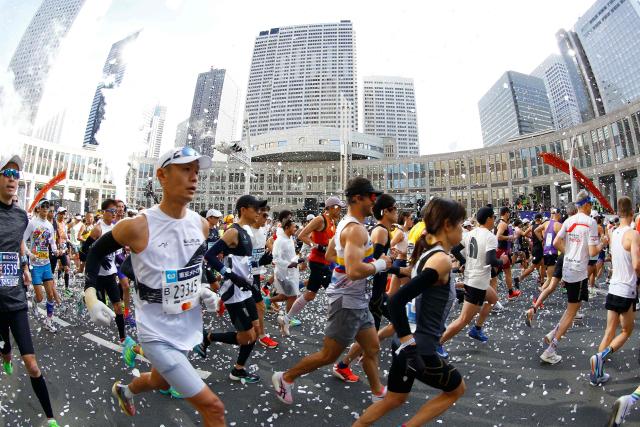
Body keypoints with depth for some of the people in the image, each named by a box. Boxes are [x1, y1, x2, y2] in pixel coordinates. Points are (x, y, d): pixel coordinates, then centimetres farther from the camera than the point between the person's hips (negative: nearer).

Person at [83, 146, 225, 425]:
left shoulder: (201, 225, -4)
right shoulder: (138, 227, -20)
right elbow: (96, 252, -1)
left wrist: (202, 291, -1)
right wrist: (90, 296, -11)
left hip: (187, 328, 6)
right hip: (157, 335, -6)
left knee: (160, 382, 33)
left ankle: (123, 390, 65)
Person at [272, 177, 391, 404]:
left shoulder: (346, 224, 9)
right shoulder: (356, 229, -23)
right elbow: (354, 271, -35)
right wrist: (380, 264, -18)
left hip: (358, 301, 10)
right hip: (348, 302, -10)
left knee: (372, 349, 18)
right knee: (328, 356, 6)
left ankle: (378, 394, 34)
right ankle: (285, 378, 22)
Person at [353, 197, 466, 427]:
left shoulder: (427, 253, 6)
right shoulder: (442, 260, -21)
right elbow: (397, 301, -30)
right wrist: (411, 346, -26)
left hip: (409, 345, 8)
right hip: (420, 350, -8)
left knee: (394, 400, 24)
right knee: (457, 389, 20)